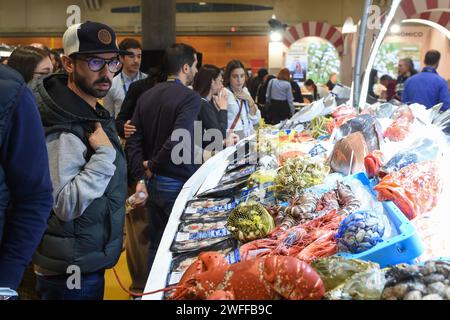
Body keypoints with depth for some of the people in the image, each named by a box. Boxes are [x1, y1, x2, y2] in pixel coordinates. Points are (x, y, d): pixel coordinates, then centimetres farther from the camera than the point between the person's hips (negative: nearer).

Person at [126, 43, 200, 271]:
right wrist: (153, 166, -13)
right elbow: (177, 141, -26)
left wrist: (141, 177, 0)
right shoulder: (190, 97, -14)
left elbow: (133, 142, 2)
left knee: (156, 244, 18)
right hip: (178, 184, -6)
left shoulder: (146, 96, 6)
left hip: (153, 184, 6)